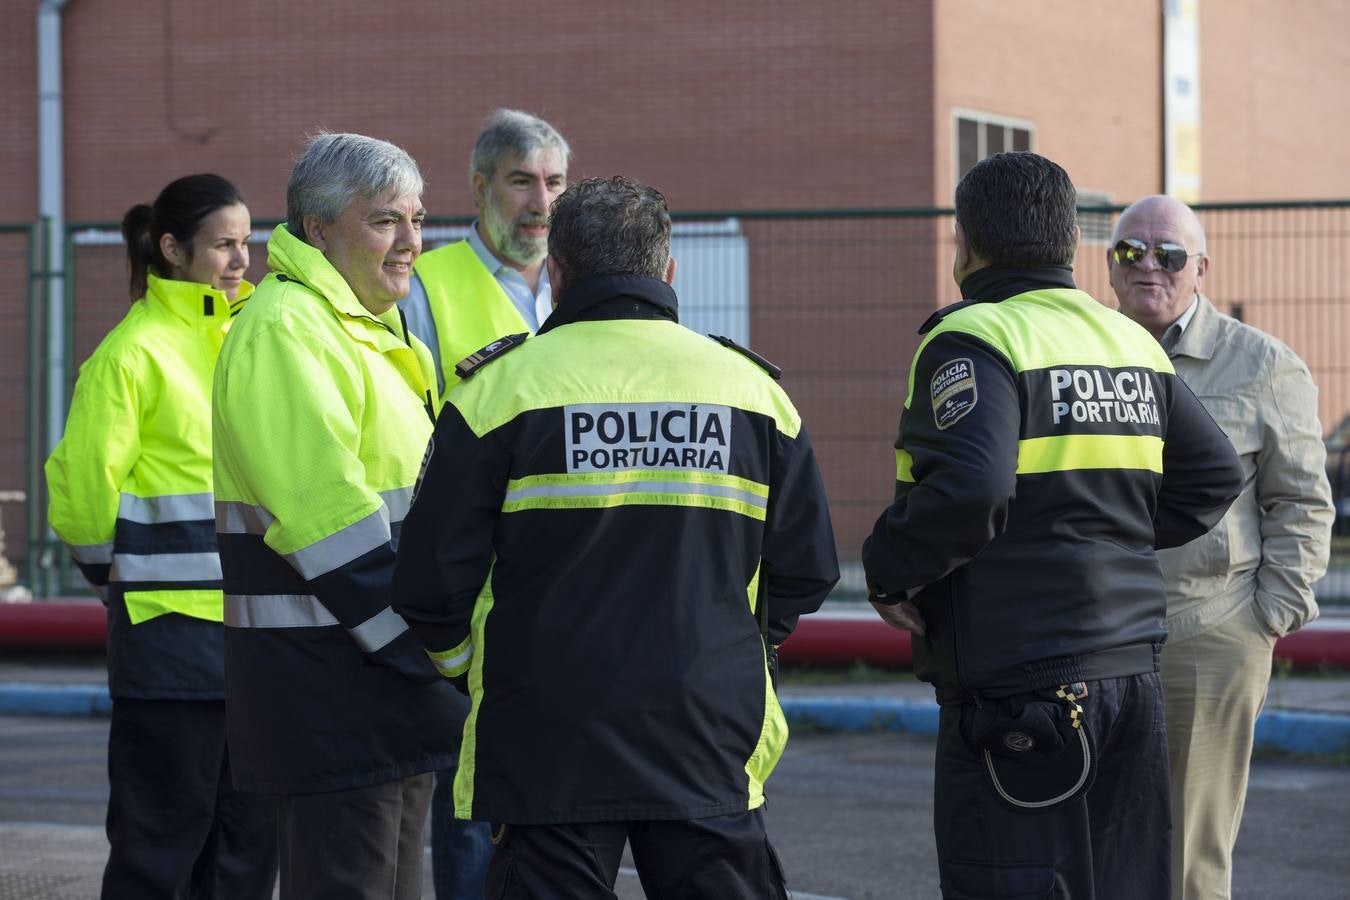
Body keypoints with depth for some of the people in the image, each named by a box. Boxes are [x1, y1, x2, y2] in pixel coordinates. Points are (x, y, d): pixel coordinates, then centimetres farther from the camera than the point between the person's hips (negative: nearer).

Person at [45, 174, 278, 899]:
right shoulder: (134, 352, -8)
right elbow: (84, 485, -7)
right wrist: (117, 576, 4)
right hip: (171, 626, -6)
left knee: (249, 836, 9)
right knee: (160, 839, -1)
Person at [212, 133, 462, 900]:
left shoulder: (370, 329, 20)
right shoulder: (284, 328, -14)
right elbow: (325, 516, -22)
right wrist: (425, 645, -21)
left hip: (390, 669, 10)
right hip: (326, 678, -10)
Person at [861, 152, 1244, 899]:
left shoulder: (973, 340, -12)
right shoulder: (1130, 342, 14)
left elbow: (969, 488, -26)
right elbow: (1212, 475, 19)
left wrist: (889, 573, -11)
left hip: (1017, 682, -8)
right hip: (1130, 673, 8)